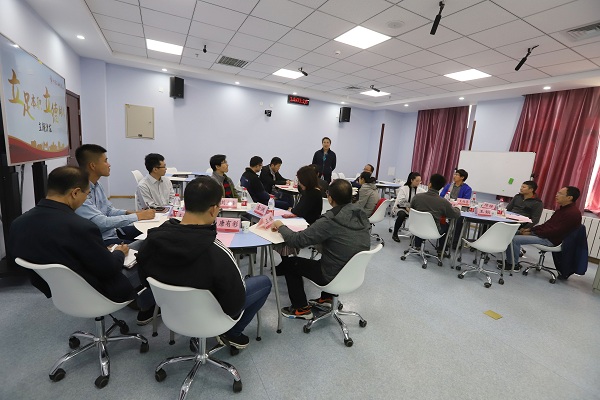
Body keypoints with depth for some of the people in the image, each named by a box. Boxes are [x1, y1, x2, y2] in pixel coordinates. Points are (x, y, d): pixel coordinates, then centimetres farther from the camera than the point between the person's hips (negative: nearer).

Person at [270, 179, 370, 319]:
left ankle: (302, 309, 22)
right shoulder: (361, 214, -7)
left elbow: (296, 240, -25)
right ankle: (326, 297, 38)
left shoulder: (330, 221, -29)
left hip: (335, 277, -7)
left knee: (288, 263, 11)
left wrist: (280, 226, -6)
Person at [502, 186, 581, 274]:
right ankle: (509, 260, 6)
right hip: (545, 234, 10)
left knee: (515, 239, -22)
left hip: (550, 240, -10)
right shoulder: (563, 208, 13)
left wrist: (532, 233, -16)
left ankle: (514, 264, -5)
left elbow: (555, 232, -21)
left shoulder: (573, 213, -17)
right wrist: (530, 229, 3)